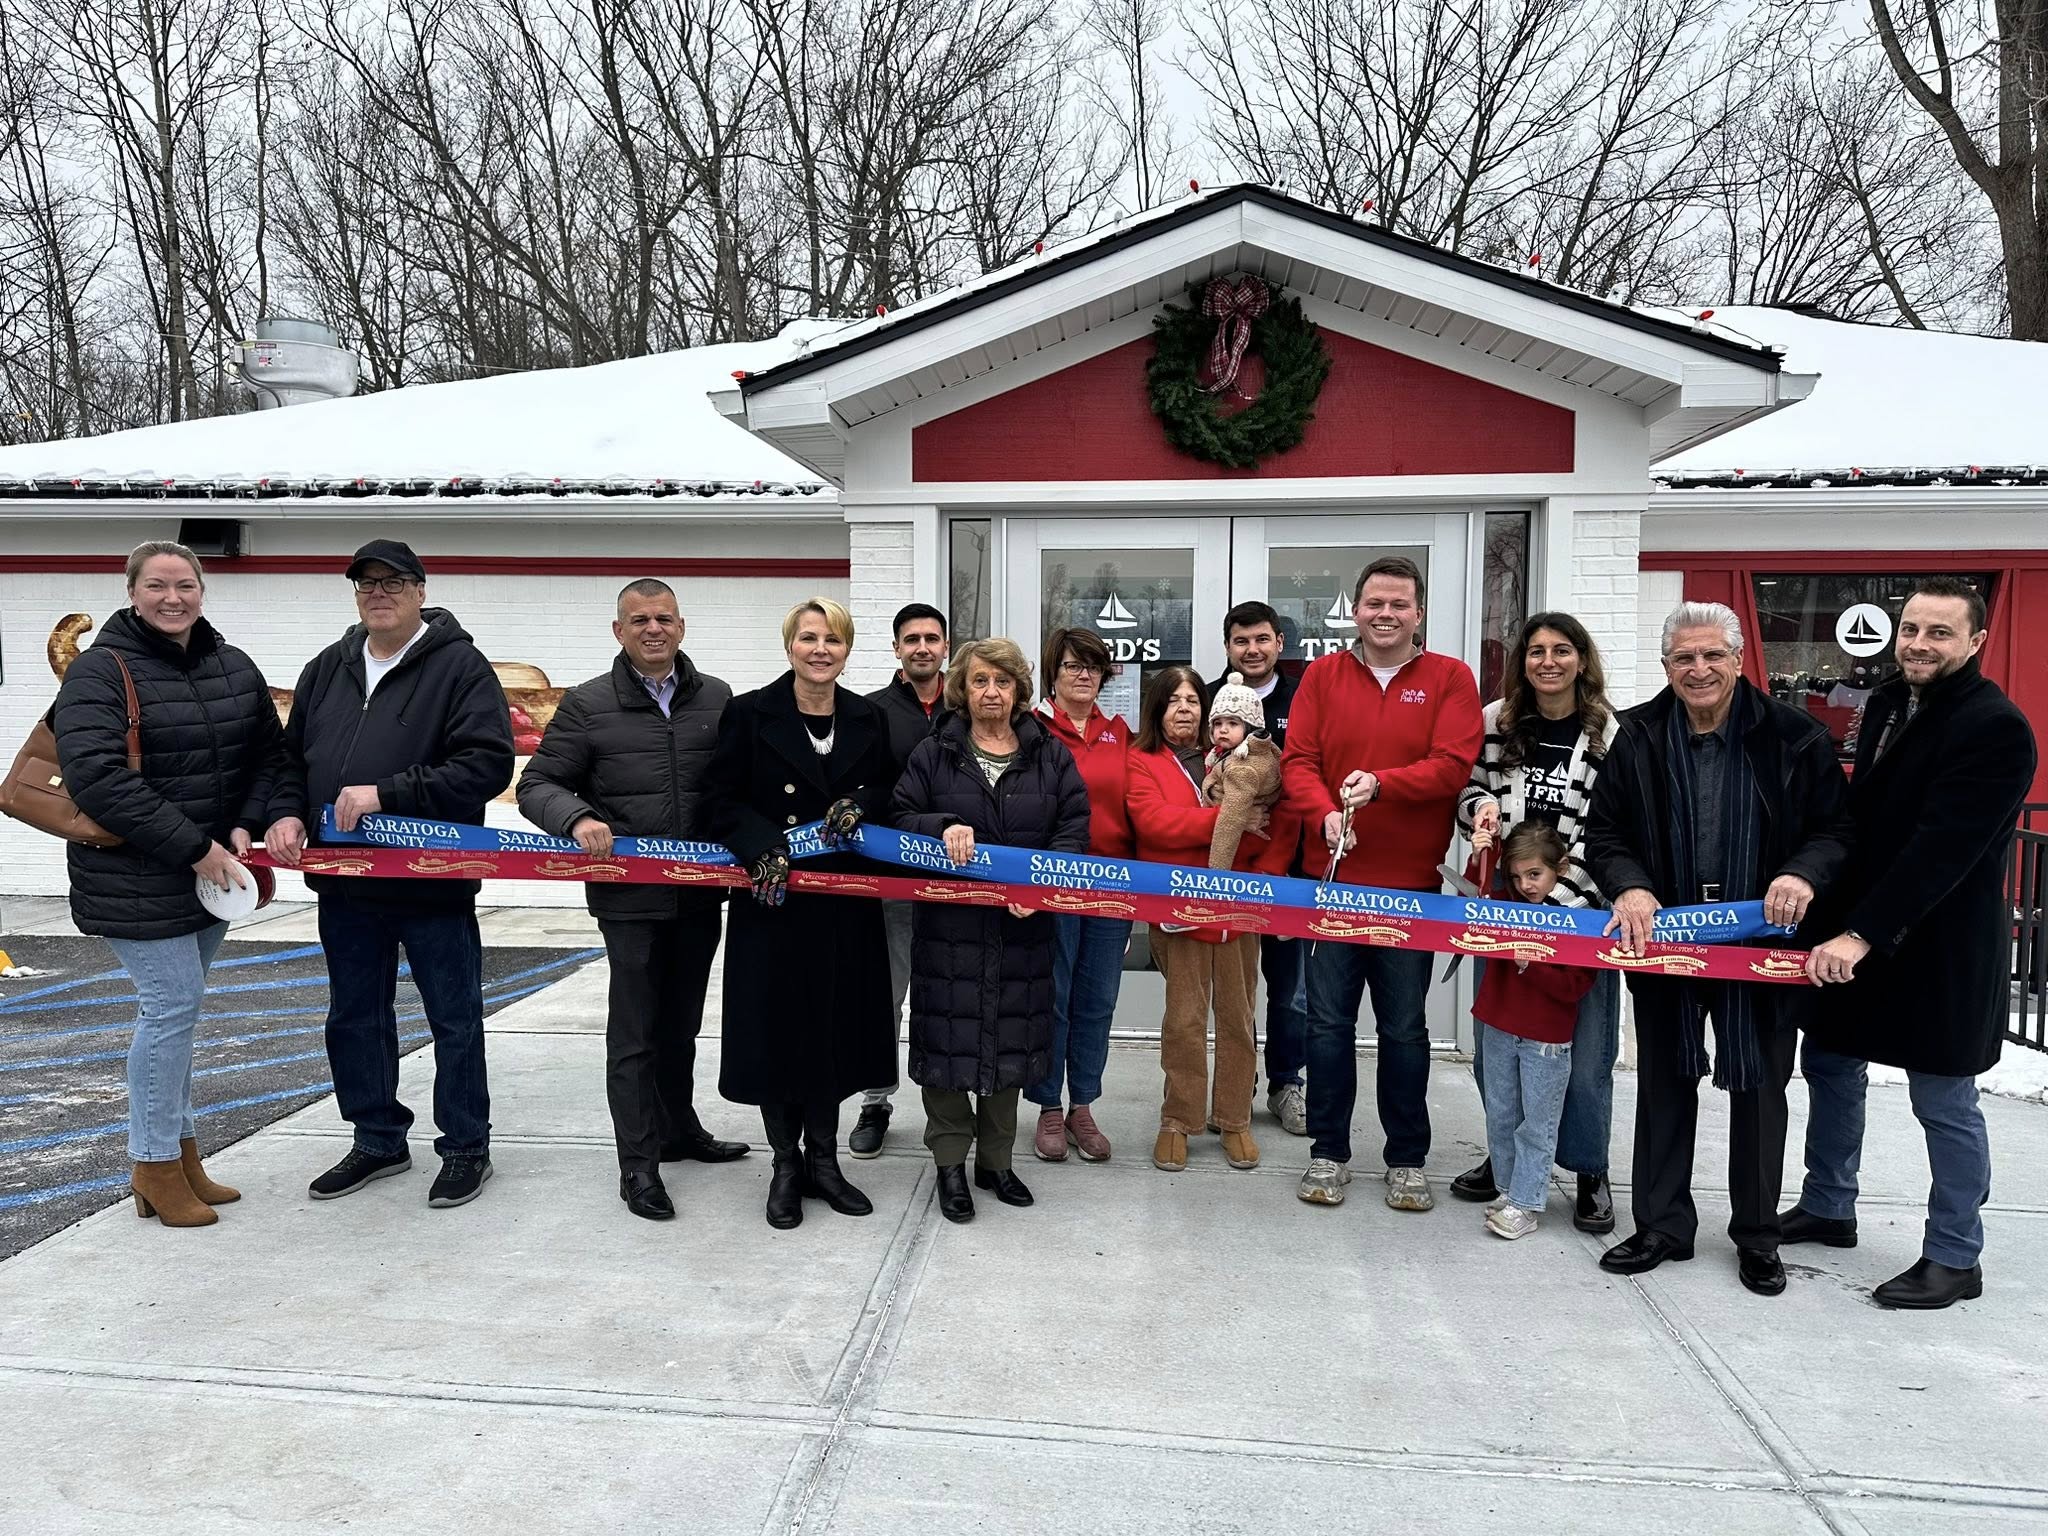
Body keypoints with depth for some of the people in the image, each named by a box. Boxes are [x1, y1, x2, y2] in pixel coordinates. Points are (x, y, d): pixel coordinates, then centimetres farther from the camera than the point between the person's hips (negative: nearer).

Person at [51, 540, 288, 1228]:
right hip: (136, 880, -6)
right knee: (173, 1003, -8)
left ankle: (181, 1153, 23)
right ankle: (155, 1165, 7)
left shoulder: (235, 667, 9)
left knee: (176, 1007, 13)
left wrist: (245, 826, -3)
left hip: (213, 872, 6)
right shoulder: (101, 672, -11)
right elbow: (96, 777, -21)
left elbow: (269, 752, 15)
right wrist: (192, 848, -22)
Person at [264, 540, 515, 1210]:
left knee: (455, 1022, 6)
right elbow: (292, 754, 18)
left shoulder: (459, 666, -10)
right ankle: (378, 1140, 33)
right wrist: (287, 812, -3)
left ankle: (466, 1148, 20)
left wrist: (388, 793, -23)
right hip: (345, 885, 6)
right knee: (355, 1020, 17)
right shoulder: (328, 669, 11)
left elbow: (488, 763, -20)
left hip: (433, 884, -6)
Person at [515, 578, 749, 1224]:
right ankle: (638, 1165, 11)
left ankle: (679, 1129, 35)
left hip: (700, 892, 4)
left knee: (681, 1022, 18)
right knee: (634, 1030, 2)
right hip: (629, 896, -3)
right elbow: (537, 785, -2)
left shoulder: (717, 699, 5)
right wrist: (577, 819, -21)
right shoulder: (587, 705, -2)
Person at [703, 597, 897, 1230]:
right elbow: (721, 801, -5)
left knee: (835, 1029, 10)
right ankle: (786, 1163, 22)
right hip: (772, 899, -3)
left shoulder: (868, 719, 6)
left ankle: (823, 1158, 27)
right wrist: (765, 845, -21)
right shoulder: (749, 714, -4)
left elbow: (891, 791, 13)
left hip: (845, 903, 3)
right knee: (776, 1029, 3)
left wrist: (859, 803, -10)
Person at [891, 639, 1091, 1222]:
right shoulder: (934, 754, 5)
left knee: (1011, 1038, 10)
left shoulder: (1052, 756, 7)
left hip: (1022, 926, 2)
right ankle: (951, 1162, 17)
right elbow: (900, 818, 1)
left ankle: (995, 1160, 26)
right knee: (949, 1038, 1)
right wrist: (944, 827, -20)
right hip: (949, 924, -1)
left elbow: (1073, 829, 1)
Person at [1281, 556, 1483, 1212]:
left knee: (1404, 1028, 8)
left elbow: (1453, 765, -9)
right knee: (1329, 1022, 6)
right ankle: (1328, 1154, 19)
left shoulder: (1449, 679, 2)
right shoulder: (1323, 675, 7)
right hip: (1334, 876, 1)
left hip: (1410, 884, -1)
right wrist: (1325, 814, -20)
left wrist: (1381, 783, -24)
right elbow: (1298, 760, -1)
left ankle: (1408, 1161, 22)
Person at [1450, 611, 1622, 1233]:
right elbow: (1469, 787, 16)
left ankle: (1590, 1173, 22)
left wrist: (1561, 896, -17)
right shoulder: (1495, 722, 4)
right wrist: (1482, 806, -8)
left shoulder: (1612, 734, -5)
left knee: (1584, 1051, 2)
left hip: (1580, 910, -3)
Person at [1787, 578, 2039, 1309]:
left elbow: (1942, 850, -25)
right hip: (1853, 931, 8)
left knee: (1943, 1103, 4)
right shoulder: (1889, 702, 7)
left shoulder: (1996, 728, -17)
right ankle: (1827, 1208, 34)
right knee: (1828, 1067, 17)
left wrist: (1864, 933, -30)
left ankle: (1954, 1257, 20)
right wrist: (1838, 922, 9)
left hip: (1938, 947, -8)